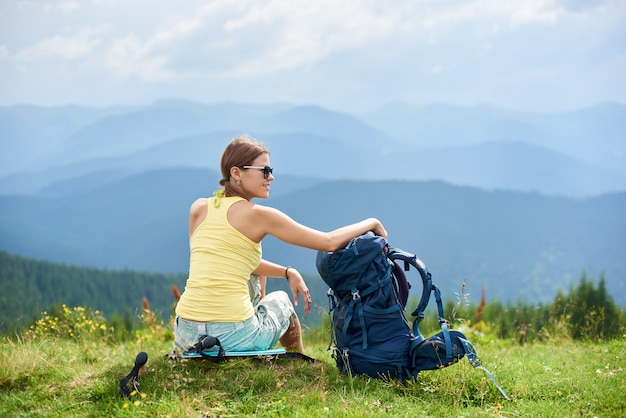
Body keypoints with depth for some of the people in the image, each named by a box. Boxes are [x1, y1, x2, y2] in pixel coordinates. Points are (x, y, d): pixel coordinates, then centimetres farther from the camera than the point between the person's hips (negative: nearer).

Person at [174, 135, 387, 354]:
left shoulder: (198, 209, 8)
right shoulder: (258, 215, -7)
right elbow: (329, 242, -3)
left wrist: (287, 272, 20)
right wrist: (371, 223, 13)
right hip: (233, 338, -5)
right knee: (280, 300, 31)